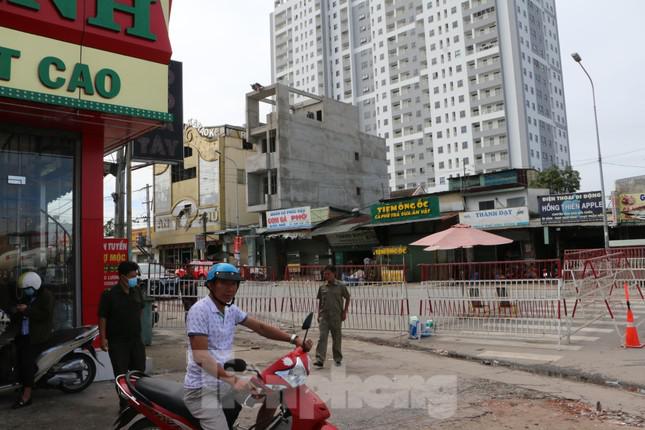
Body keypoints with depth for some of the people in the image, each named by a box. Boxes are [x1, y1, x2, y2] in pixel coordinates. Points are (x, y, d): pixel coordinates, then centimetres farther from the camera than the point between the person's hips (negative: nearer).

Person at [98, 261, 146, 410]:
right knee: (121, 375, 2)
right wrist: (103, 338, -15)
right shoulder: (109, 294, -12)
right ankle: (124, 405, 14)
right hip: (117, 342, -5)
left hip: (136, 339, 5)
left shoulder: (137, 291, 3)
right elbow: (102, 317, -11)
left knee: (139, 370, 12)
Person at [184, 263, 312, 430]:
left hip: (225, 382, 8)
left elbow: (260, 327, 12)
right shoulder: (200, 310, -18)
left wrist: (294, 339, 1)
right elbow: (200, 356, -25)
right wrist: (232, 379, -34)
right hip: (202, 388, -8)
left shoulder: (231, 309, 7)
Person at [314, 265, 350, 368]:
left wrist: (344, 312, 0)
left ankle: (338, 359, 24)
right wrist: (319, 314, 8)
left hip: (336, 316, -1)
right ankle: (320, 360, -9)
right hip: (324, 316, 2)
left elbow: (347, 298, 6)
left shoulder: (341, 286, -3)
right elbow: (320, 301, 12)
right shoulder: (322, 287, 5)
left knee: (337, 338, 9)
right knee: (322, 337, -7)